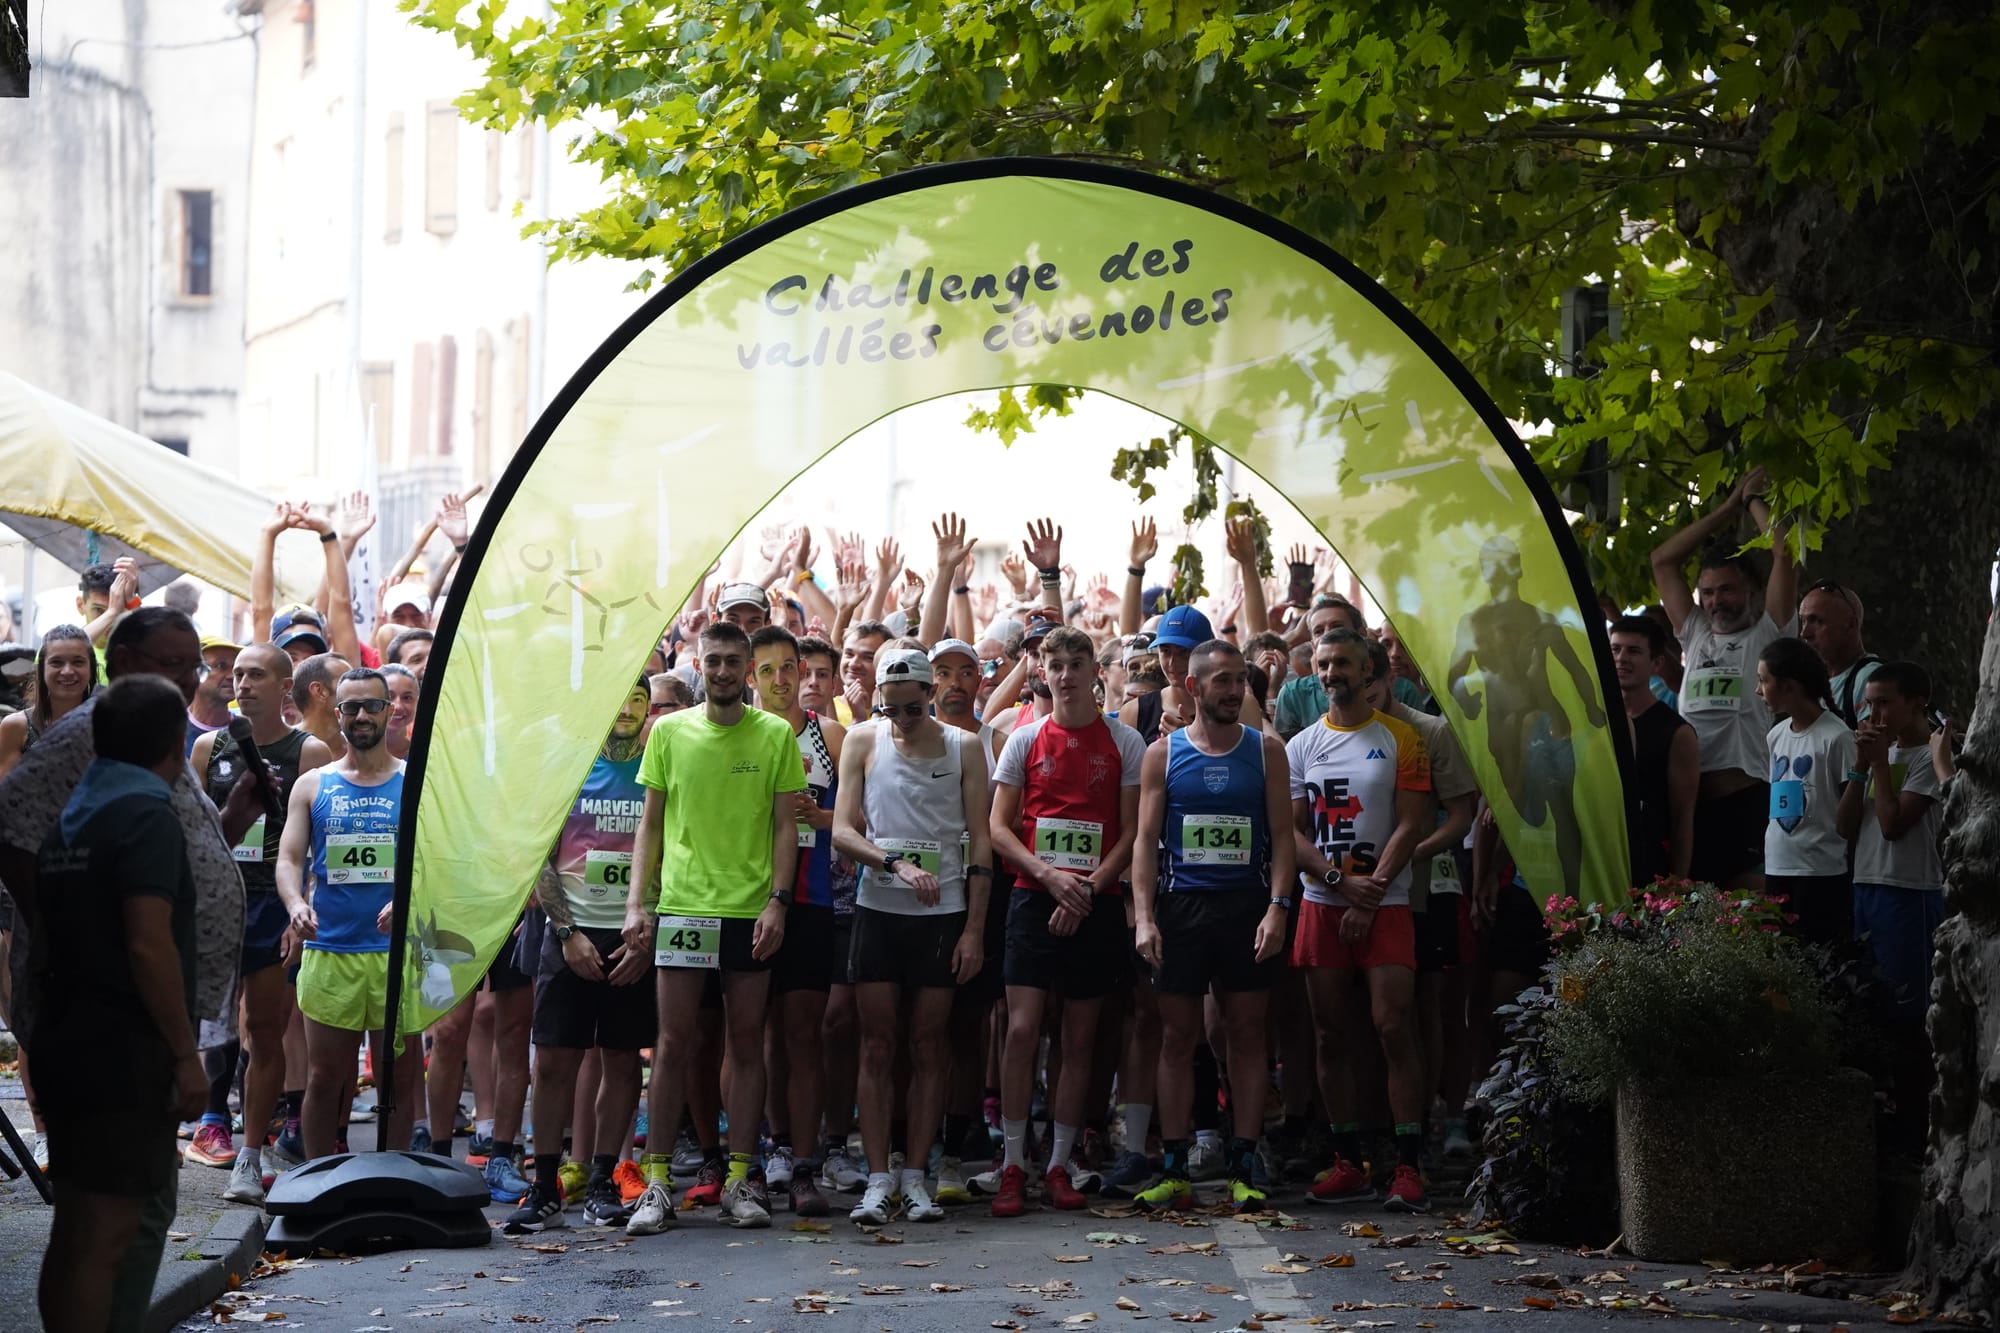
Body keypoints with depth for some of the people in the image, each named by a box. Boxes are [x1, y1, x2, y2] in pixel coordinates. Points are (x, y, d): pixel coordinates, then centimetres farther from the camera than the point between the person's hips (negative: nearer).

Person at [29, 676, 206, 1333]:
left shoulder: (71, 816, 13)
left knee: (74, 1229, 15)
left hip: (65, 1046, 9)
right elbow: (148, 945, -21)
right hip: (124, 1055, -9)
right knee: (107, 1235, -7)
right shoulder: (147, 815, -13)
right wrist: (185, 1053, -17)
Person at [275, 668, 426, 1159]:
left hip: (398, 951, -1)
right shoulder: (312, 785, 11)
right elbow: (289, 858, 5)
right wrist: (296, 905, -17)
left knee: (400, 1077, 3)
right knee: (324, 1077, 2)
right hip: (328, 951, 1)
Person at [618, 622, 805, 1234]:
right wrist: (637, 903, 1)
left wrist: (777, 900, -7)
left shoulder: (776, 735, 4)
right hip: (681, 905, 0)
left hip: (751, 909, 0)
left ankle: (741, 1178, 10)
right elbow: (651, 825, 9)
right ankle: (658, 1182, 4)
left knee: (746, 1042, 4)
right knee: (673, 1041, -1)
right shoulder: (669, 732, 7)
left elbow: (785, 826, 3)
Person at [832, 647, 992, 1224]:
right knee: (877, 1045, -1)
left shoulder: (963, 746, 3)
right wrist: (896, 864, -19)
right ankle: (878, 1178, 1)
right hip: (878, 910, 0)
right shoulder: (863, 740, 4)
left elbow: (979, 841, 3)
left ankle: (915, 1176, 7)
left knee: (930, 1045, 2)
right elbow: (842, 830, -2)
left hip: (943, 915, 0)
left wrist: (974, 928, -3)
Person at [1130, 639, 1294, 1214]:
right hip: (1181, 905, 0)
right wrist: (1144, 916, -8)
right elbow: (1146, 838, 2)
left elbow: (1282, 833, 3)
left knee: (1248, 1035, 1)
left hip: (1247, 906, 0)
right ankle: (1173, 1171, 7)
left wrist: (1277, 908, -10)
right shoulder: (1163, 753, 5)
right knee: (1177, 1038, 2)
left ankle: (1243, 1171, 5)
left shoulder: (1266, 750, 6)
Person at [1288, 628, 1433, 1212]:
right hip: (1321, 903, 4)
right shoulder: (1301, 746, 11)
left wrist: (1370, 893, -11)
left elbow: (1411, 824, -4)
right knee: (1330, 1036, 3)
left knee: (1394, 1028, -12)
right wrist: (1341, 881, -9)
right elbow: (1292, 830, 6)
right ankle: (1348, 1164, 9)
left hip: (1385, 903, -3)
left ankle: (1407, 1167, -11)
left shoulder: (1400, 738, 2)